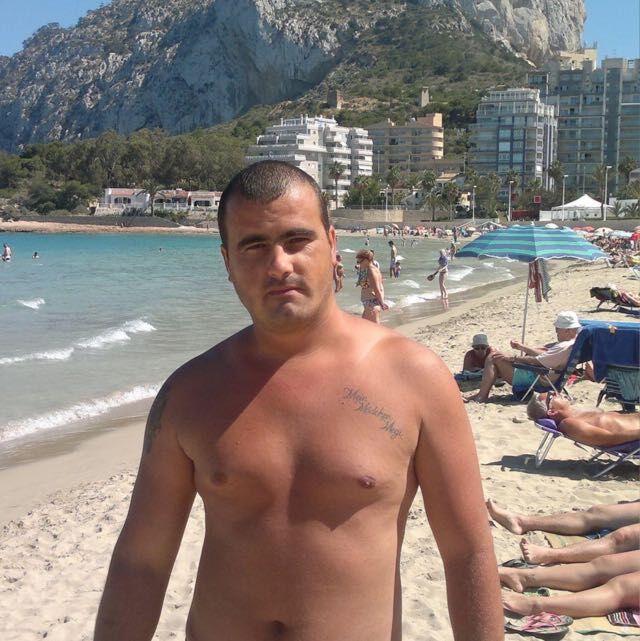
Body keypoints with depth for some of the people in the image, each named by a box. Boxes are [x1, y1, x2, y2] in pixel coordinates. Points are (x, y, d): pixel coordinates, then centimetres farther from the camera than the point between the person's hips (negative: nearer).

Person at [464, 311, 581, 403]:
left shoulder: (565, 347, -23)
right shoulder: (573, 342, 9)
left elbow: (537, 361, -24)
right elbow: (544, 352, 15)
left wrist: (511, 358, -17)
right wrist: (522, 347, 8)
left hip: (533, 380, -11)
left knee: (493, 357, -10)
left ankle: (481, 397, -9)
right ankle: (482, 393, 9)